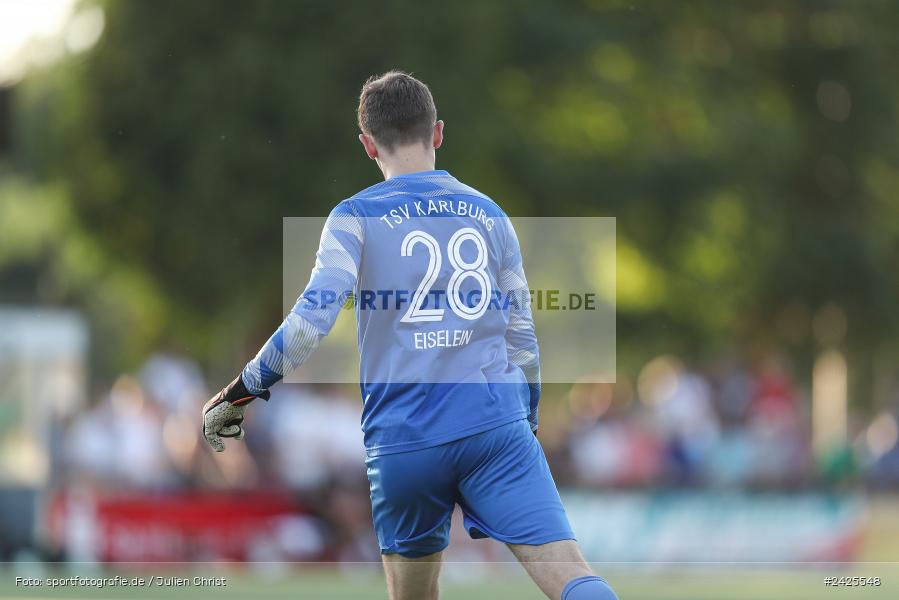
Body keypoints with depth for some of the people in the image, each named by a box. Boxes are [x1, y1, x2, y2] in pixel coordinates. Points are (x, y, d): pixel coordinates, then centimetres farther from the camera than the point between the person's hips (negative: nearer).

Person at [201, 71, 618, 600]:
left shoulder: (357, 217, 2)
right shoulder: (489, 215, 12)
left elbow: (313, 318, -11)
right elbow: (522, 336, 15)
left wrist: (241, 392, -1)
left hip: (403, 443, -1)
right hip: (497, 426, 1)